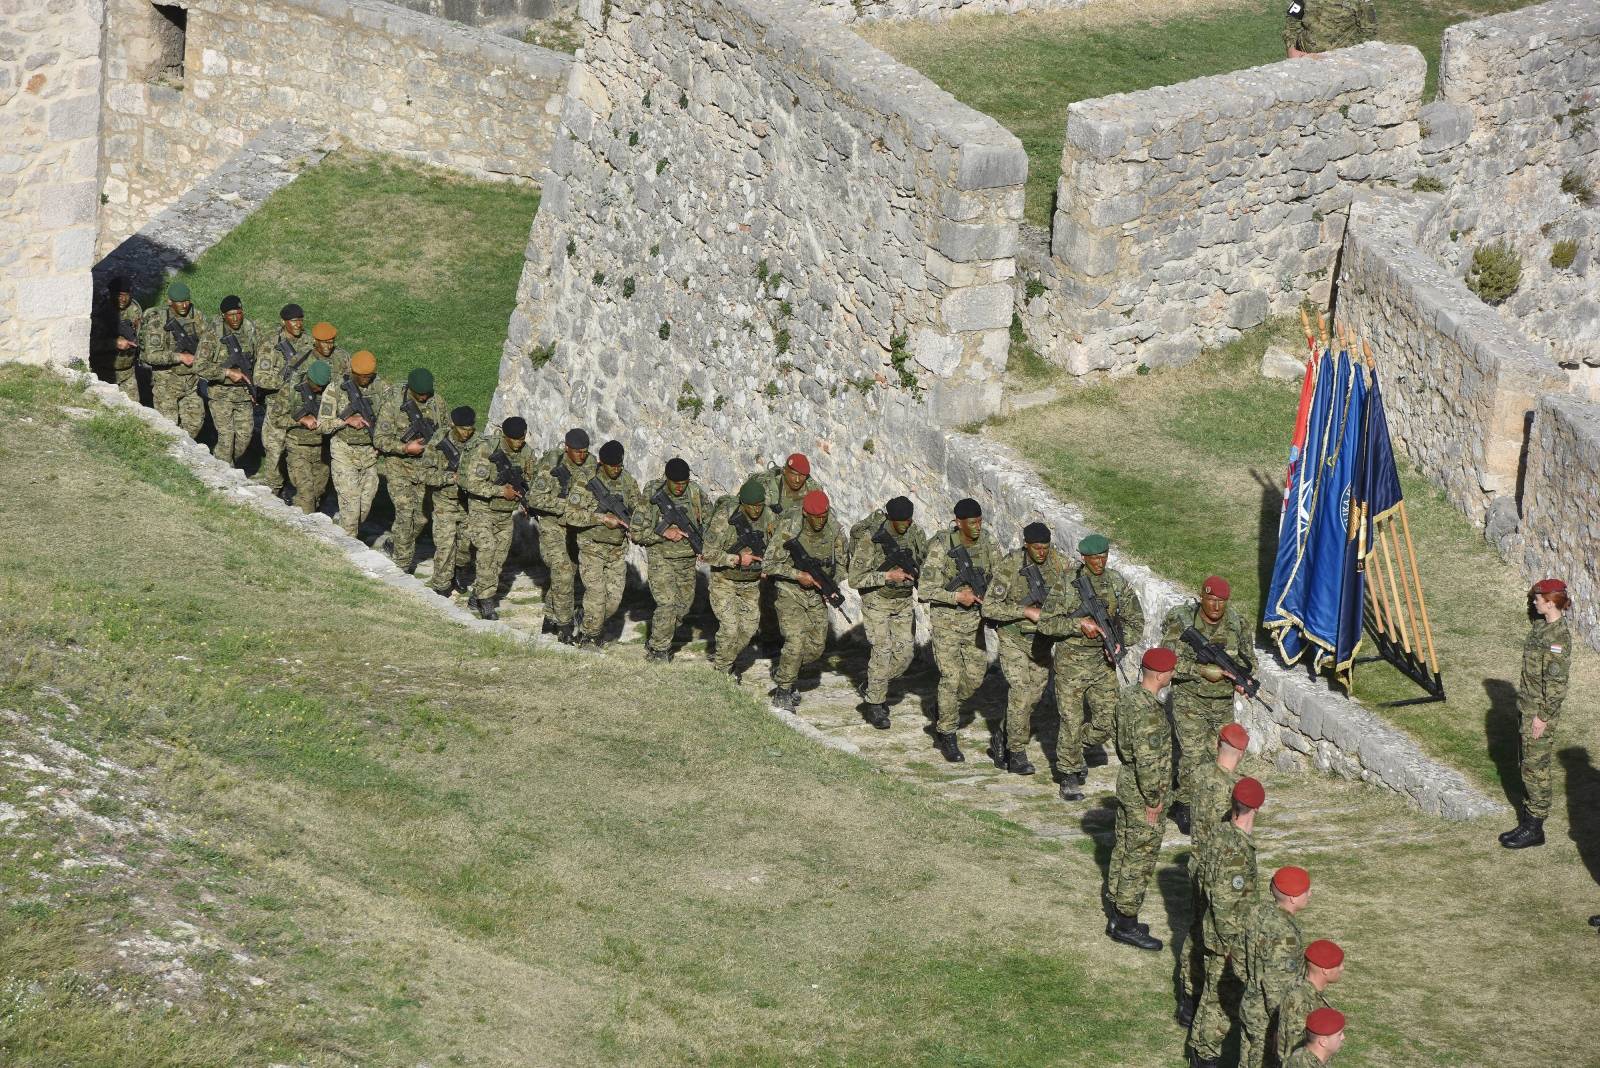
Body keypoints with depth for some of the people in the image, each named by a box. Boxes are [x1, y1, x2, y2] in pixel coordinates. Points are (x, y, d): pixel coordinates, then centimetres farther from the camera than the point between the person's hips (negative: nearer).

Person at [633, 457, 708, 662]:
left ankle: (656, 642, 31)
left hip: (687, 559, 5)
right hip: (661, 558, -5)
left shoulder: (696, 493, -5)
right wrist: (664, 533, -22)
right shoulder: (651, 496, -14)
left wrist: (704, 544, -8)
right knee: (668, 604, -16)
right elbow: (637, 533, -10)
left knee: (683, 605, 10)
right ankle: (657, 651, -2)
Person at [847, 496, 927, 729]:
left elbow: (926, 561, 11)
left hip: (904, 600, 5)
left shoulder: (915, 533, -5)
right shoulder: (870, 538, -21)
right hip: (877, 601, -5)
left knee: (905, 653, 3)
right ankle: (875, 704, 4)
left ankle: (872, 688, 25)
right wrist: (887, 576, -27)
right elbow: (855, 580, -20)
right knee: (882, 651, -11)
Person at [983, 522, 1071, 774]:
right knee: (1020, 692, -12)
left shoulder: (1059, 564, -7)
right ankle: (1016, 753, -2)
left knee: (1034, 695, 9)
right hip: (1014, 639, -5)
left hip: (1043, 640, 5)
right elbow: (989, 607, -20)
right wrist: (1026, 612, -26)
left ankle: (1004, 738, 29)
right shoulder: (1009, 567, -19)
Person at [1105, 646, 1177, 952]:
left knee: (1123, 850, 18)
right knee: (1140, 858, 2)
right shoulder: (1148, 711, -28)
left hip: (1126, 784, 9)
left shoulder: (1128, 695, 1)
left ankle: (1118, 916, 29)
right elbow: (1147, 761, -27)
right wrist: (1153, 800, -18)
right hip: (1143, 795, -9)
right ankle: (1126, 924, 10)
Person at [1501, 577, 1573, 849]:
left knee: (1536, 767, -1)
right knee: (1528, 765, 15)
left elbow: (1557, 681, -22)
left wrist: (1543, 717, -20)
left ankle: (1535, 829, 7)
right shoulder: (1542, 626, 8)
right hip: (1528, 705, 10)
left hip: (1541, 709, -10)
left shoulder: (1559, 636, -21)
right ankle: (1527, 822, 24)